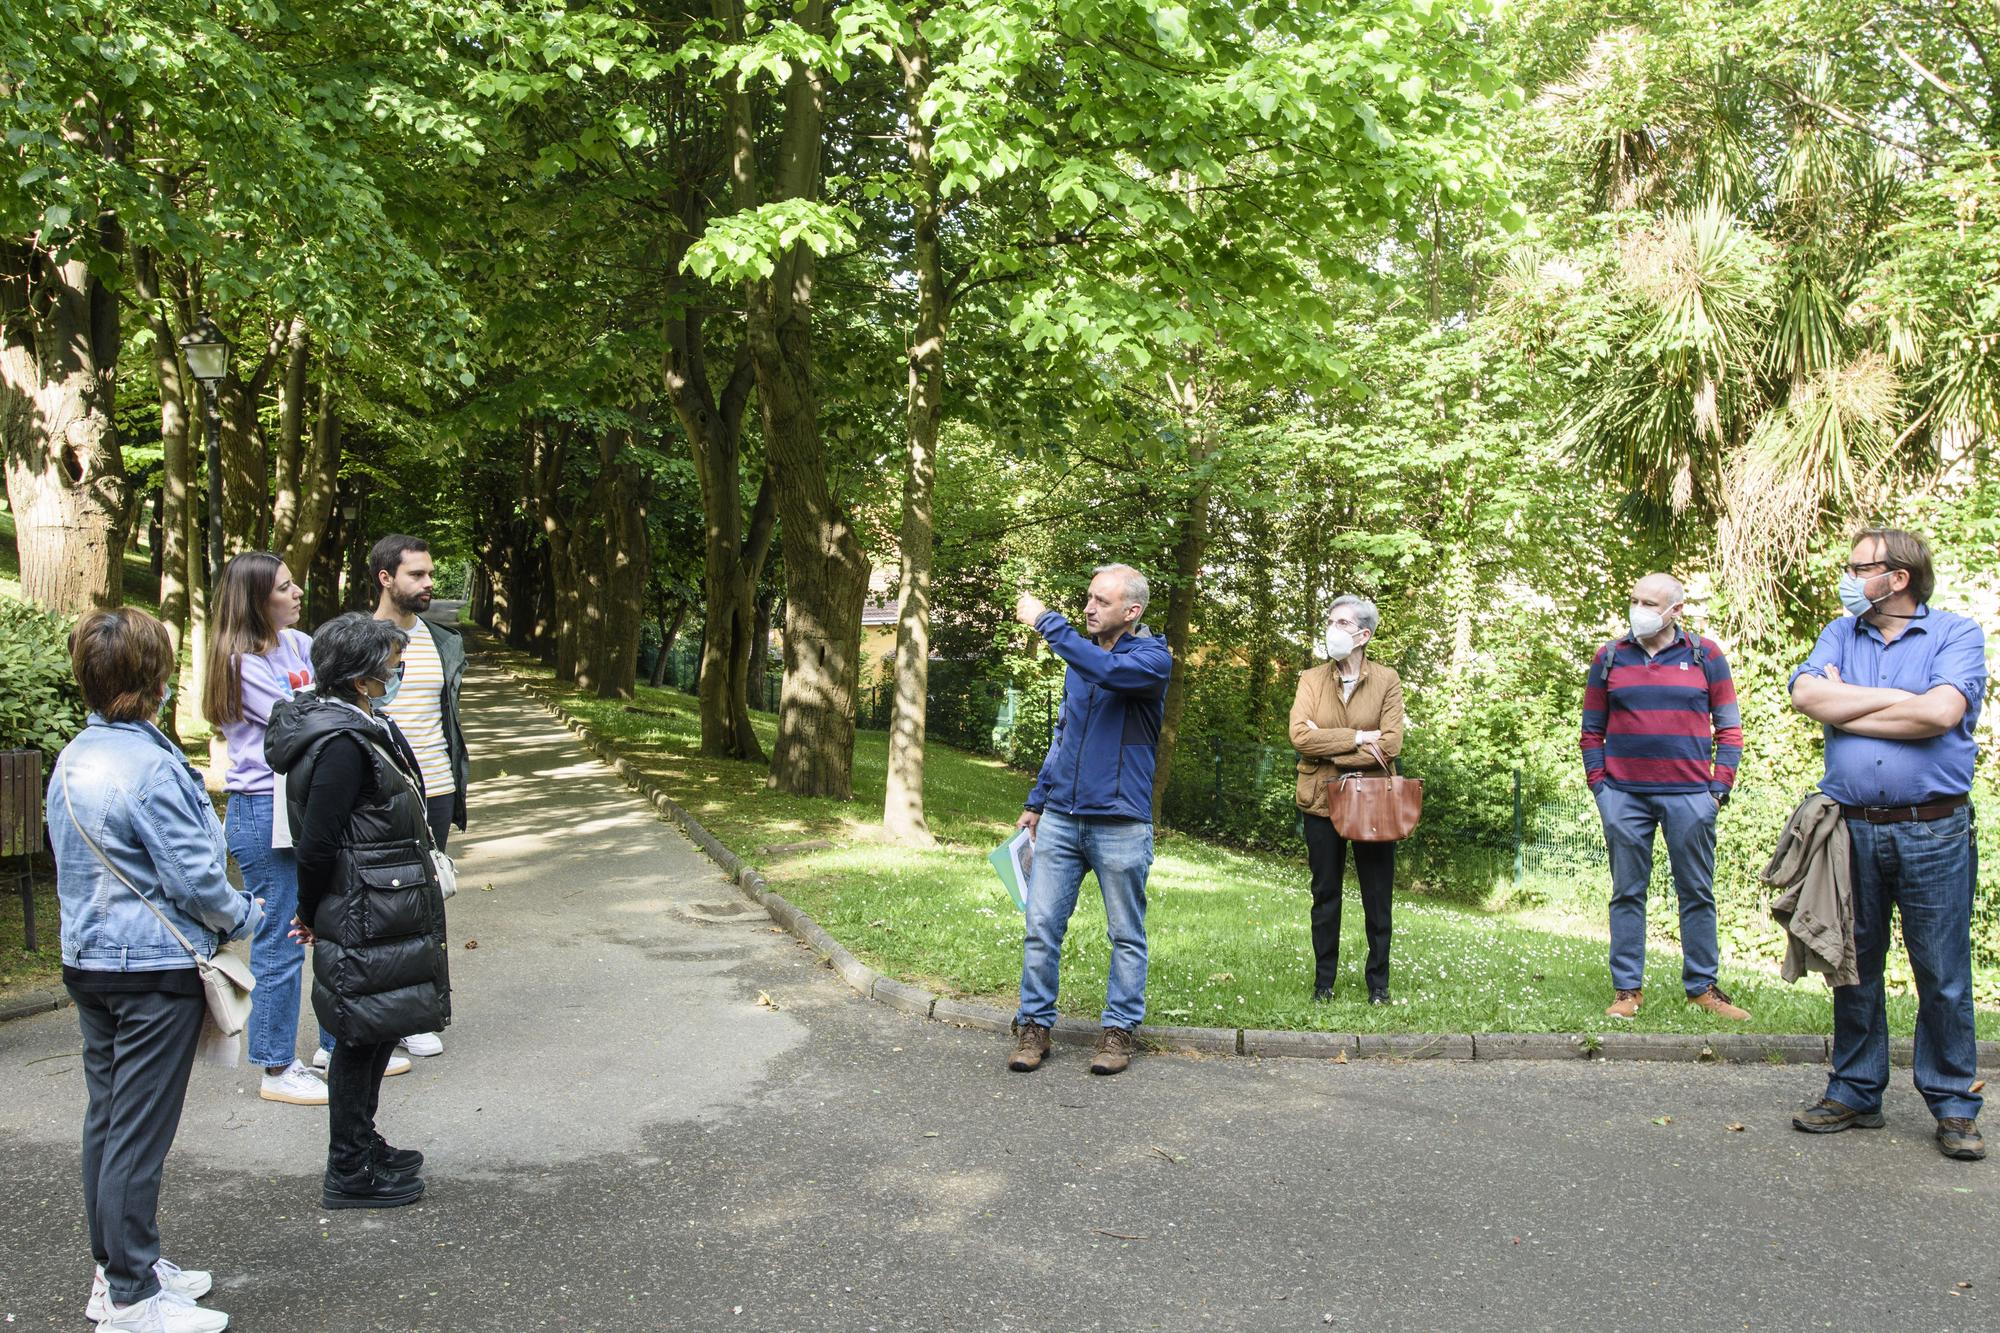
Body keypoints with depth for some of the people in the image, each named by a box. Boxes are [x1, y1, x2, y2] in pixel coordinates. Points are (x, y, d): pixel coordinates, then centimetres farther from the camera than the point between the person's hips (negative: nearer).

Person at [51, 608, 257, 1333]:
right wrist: (245, 915, -1)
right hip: (155, 971, -9)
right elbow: (194, 878, -19)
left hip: (89, 962, 9)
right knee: (139, 1132, -1)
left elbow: (74, 862, 15)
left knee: (107, 1117, 17)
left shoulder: (71, 760, 6)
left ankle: (116, 1268, 29)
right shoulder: (152, 767, -21)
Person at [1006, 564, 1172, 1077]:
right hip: (1060, 819, 5)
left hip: (1120, 823, -5)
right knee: (1041, 928, 3)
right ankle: (1034, 1026, 13)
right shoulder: (1081, 655, 12)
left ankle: (1119, 1029, 18)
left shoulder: (1152, 658, -7)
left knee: (1126, 935, 7)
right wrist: (1036, 802, 18)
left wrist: (1046, 621, -25)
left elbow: (1106, 669, -30)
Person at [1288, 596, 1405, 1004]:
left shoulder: (1387, 680, -1)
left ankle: (1379, 982, 17)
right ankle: (1324, 980, 18)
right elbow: (1300, 735, -12)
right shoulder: (1311, 679, 3)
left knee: (1377, 897, 6)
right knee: (1325, 894, 9)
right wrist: (1356, 738, -17)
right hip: (1322, 800, 1)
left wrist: (1329, 749, -14)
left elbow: (1391, 743, -12)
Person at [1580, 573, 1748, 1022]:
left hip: (1689, 796, -1)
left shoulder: (1706, 656, 4)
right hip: (1624, 796, 1)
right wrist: (1598, 784, 1)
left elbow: (1729, 727, 6)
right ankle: (1627, 989, 10)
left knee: (1697, 893, 6)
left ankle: (1702, 986, 16)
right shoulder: (1609, 657, 6)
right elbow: (1592, 730, 10)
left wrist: (1720, 787, -2)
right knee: (1627, 893, 5)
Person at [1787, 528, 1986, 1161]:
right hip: (1852, 829, 4)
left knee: (1943, 975, 2)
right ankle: (1855, 1093, 20)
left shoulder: (1956, 634, 0)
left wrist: (1845, 710, -7)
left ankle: (1955, 1106, 14)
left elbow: (1941, 713, -17)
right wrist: (1901, 697, -10)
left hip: (1933, 831, -3)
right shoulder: (1840, 635, 12)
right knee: (1854, 968, 10)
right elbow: (1806, 694, -7)